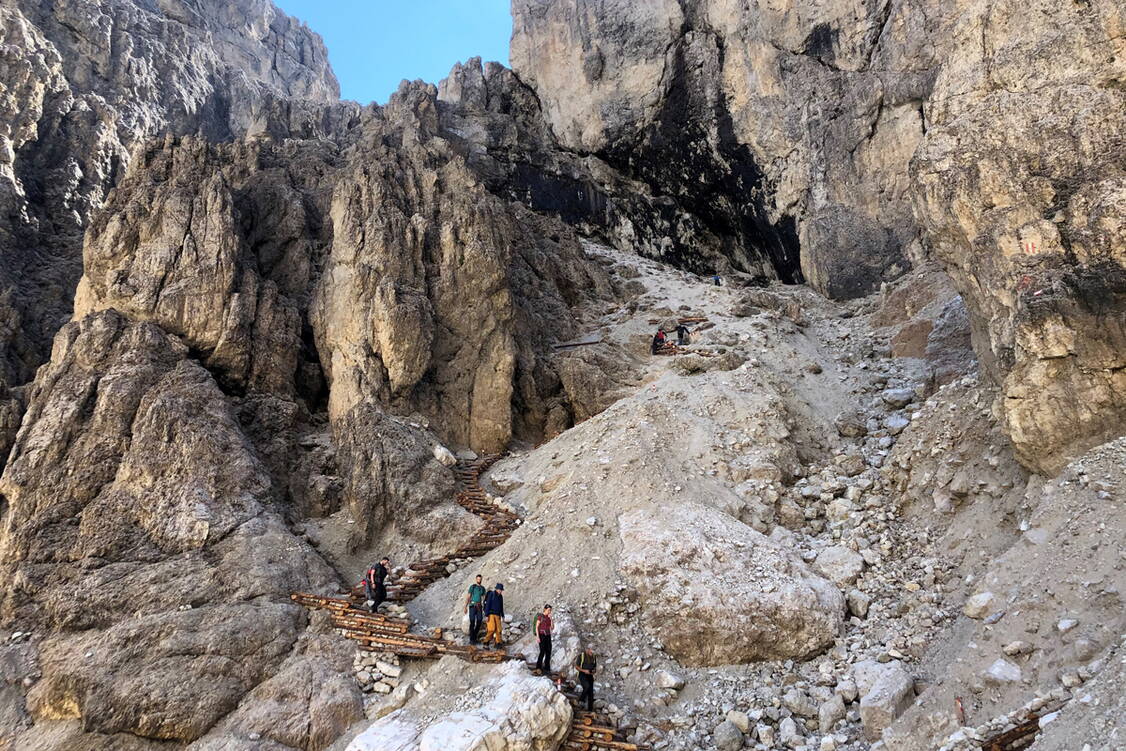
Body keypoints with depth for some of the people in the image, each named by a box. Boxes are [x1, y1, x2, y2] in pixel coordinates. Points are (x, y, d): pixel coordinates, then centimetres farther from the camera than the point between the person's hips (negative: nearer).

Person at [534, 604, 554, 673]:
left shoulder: (549, 617, 10)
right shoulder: (540, 616, -8)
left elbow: (552, 628, 2)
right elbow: (537, 627, -10)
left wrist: (551, 618, -8)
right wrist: (538, 637, -18)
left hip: (548, 636, 6)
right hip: (541, 636, -6)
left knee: (548, 652, 0)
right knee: (542, 652, -11)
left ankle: (547, 669, 8)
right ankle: (538, 668, 3)